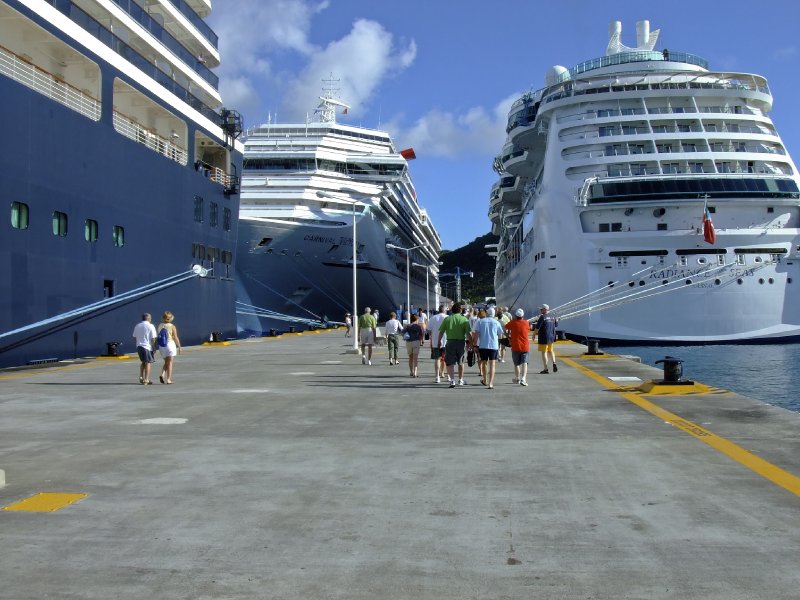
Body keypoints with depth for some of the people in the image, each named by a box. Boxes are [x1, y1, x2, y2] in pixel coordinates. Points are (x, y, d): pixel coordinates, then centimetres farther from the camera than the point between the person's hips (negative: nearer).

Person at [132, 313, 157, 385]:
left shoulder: (137, 326, 10)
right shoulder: (150, 326, -7)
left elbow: (134, 338, 11)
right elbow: (153, 339, -11)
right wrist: (154, 348, -3)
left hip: (139, 346, 6)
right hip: (147, 347, -5)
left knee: (143, 362, 22)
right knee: (148, 363, 2)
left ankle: (141, 377, 15)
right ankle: (146, 380, 1)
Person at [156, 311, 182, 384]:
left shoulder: (160, 325, 3)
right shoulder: (172, 326, -8)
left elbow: (157, 336, 4)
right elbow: (176, 338, -9)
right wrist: (179, 346, 0)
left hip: (161, 345, 4)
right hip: (170, 344, -4)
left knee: (166, 362, 19)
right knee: (170, 362, 2)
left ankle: (162, 375, -1)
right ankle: (168, 379, -1)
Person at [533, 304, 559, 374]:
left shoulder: (542, 317, -16)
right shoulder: (553, 316, 5)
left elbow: (537, 327, -16)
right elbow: (556, 325, 16)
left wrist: (534, 334, -3)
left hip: (543, 338, -7)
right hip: (551, 337, 7)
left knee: (544, 352, 0)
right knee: (550, 351, 24)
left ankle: (545, 369, 0)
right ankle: (554, 363, 6)